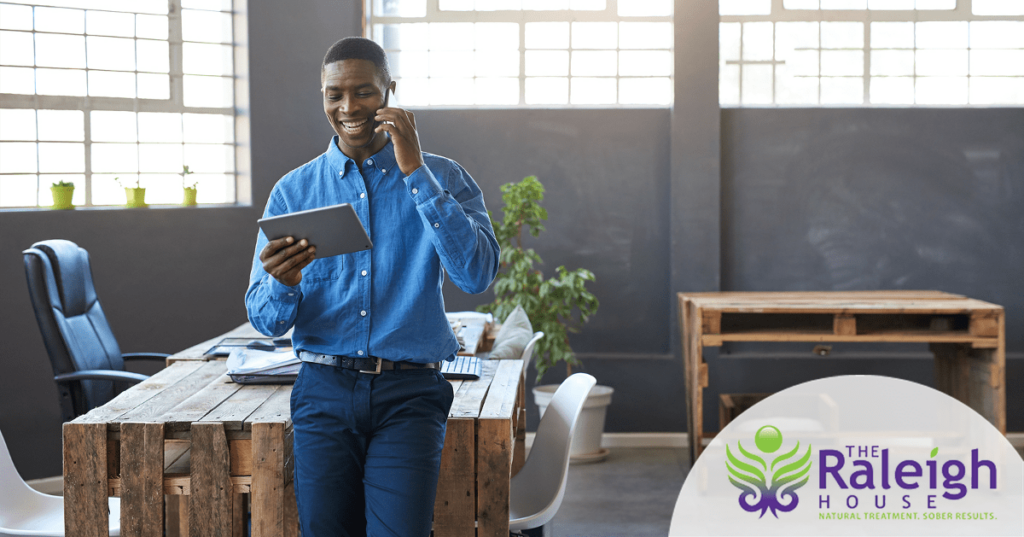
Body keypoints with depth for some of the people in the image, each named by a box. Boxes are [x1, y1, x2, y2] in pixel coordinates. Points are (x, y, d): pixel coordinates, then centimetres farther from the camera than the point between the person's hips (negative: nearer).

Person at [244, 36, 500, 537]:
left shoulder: (443, 180, 4)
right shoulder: (293, 191, 8)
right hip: (324, 390, 2)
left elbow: (477, 274, -13)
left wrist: (415, 172, -15)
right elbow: (264, 319, 5)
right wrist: (283, 285, -20)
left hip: (409, 396, -2)